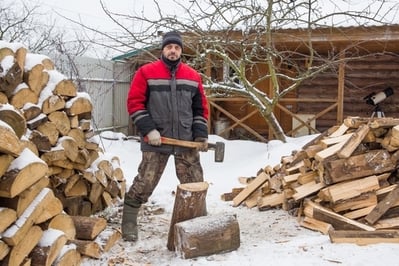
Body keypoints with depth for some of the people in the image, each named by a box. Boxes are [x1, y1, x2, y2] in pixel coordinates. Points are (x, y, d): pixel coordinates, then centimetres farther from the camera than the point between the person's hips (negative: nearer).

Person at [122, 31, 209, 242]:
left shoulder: (193, 76, 10)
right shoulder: (146, 72, -1)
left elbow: (200, 108, 14)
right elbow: (134, 103, -4)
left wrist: (201, 134, 3)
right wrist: (148, 129, -13)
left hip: (187, 141, 4)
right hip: (156, 142, -3)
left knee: (195, 184, 9)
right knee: (145, 182, 0)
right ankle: (129, 221, 15)